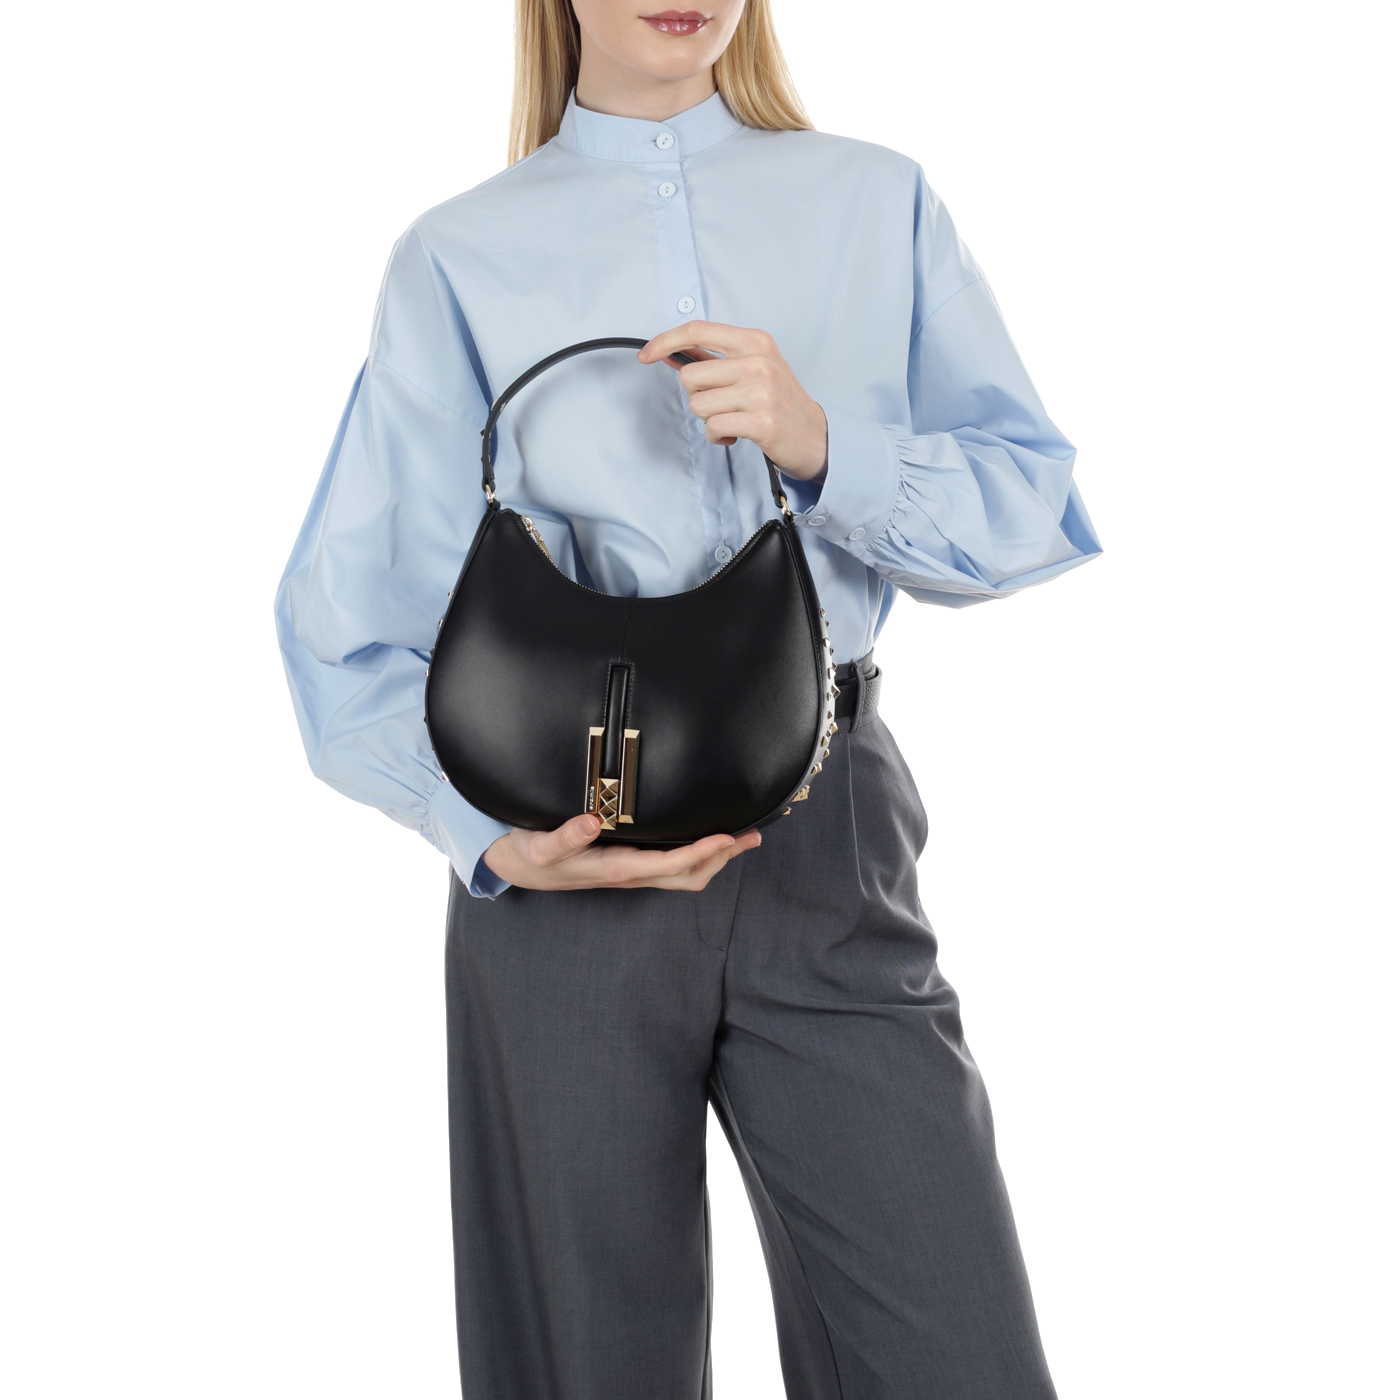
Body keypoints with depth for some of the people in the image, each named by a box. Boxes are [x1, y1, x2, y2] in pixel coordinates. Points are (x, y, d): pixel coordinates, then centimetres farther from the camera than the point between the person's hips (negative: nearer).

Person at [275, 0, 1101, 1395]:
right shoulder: (460, 257, 5)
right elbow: (351, 617, 3)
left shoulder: (880, 206, 11)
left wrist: (822, 445, -15)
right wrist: (490, 832, -14)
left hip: (827, 841, 1)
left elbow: (1037, 509, 4)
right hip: (567, 862, -1)